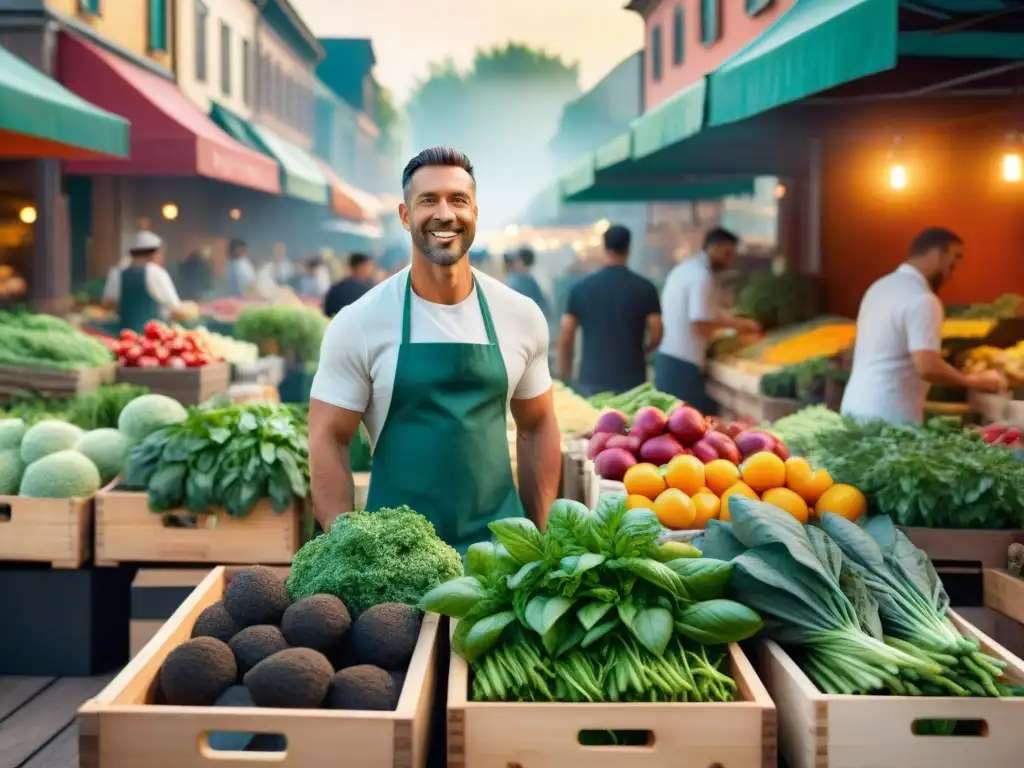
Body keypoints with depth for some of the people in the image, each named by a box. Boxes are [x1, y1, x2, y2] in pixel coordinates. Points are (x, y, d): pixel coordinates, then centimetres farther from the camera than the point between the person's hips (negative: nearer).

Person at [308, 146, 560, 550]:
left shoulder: (522, 316, 0)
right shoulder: (357, 324, -8)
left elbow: (537, 428, 9)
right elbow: (328, 440, -6)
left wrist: (542, 536, 6)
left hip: (500, 541, 2)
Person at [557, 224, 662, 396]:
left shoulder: (580, 288, 2)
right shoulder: (645, 288, -1)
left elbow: (565, 338, 3)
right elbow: (656, 334, -2)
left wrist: (564, 379, 12)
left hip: (591, 382, 1)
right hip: (631, 383, -1)